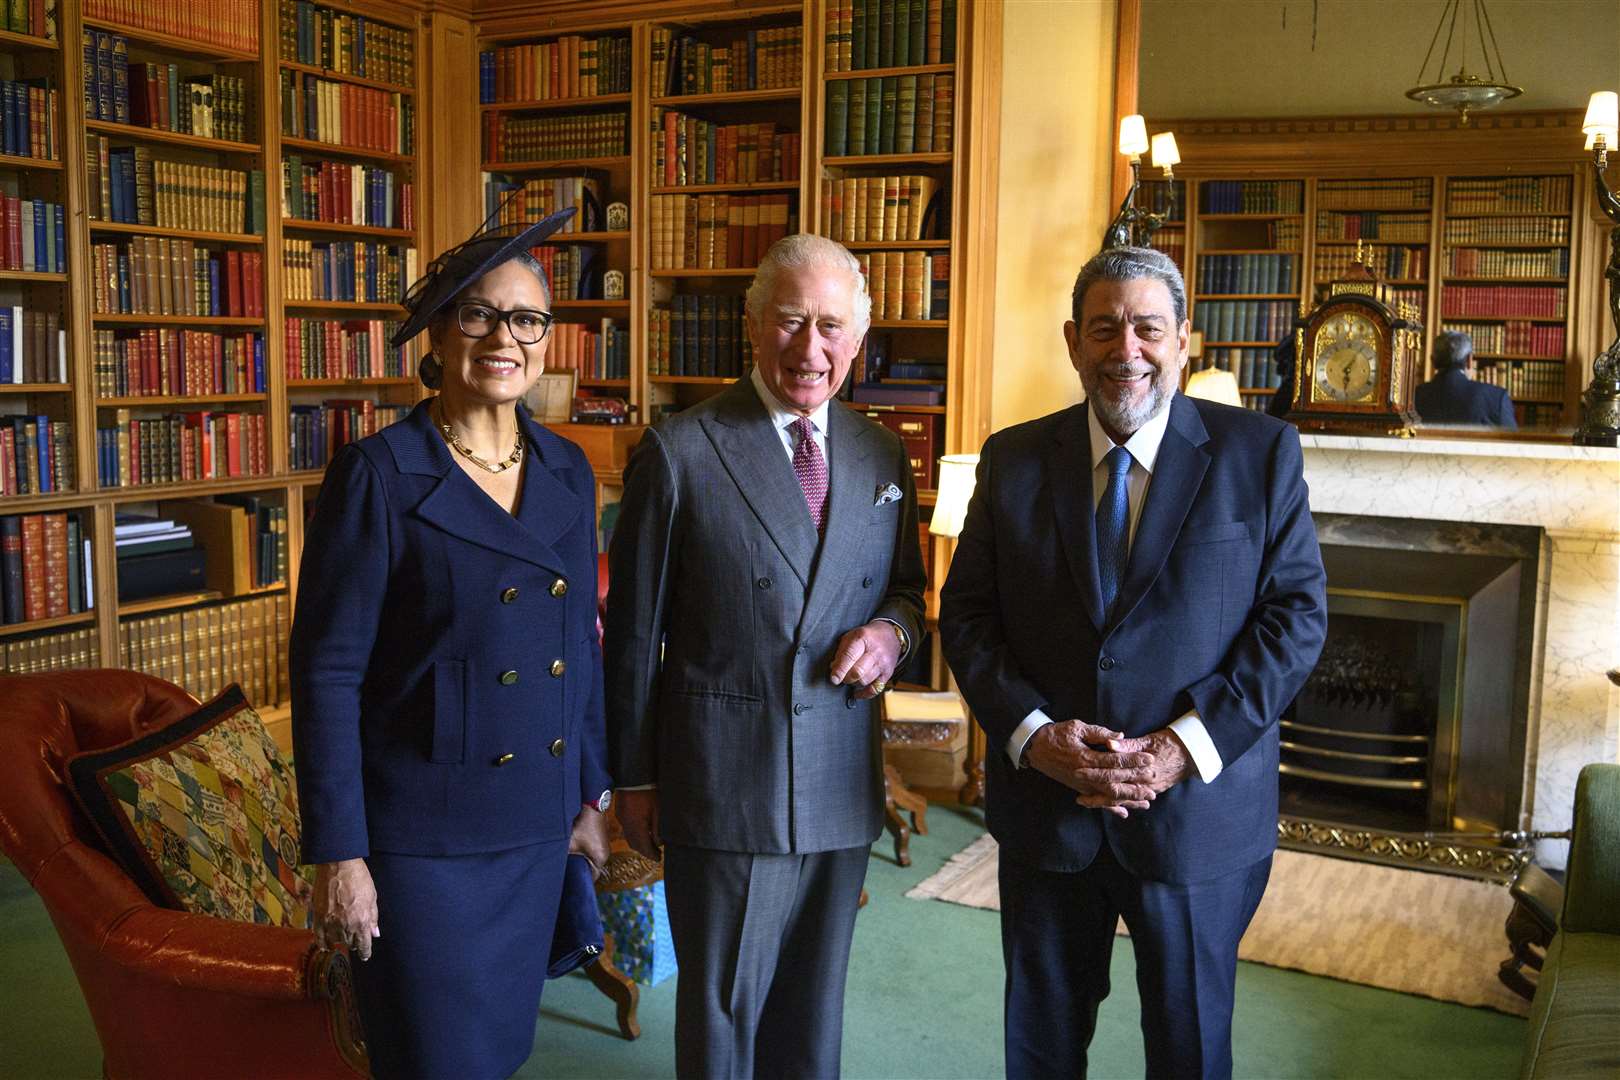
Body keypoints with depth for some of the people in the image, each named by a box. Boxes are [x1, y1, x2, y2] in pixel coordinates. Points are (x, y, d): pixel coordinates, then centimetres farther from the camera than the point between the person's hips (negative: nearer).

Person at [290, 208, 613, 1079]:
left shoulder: (567, 472, 4)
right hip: (419, 834, -5)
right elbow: (326, 672, -13)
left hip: (534, 826, 5)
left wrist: (588, 795, 13)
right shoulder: (378, 474, -13)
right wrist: (337, 855, -14)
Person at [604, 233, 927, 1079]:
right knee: (721, 1007, 11)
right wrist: (634, 778, -1)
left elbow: (906, 588, 16)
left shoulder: (882, 457, 5)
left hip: (842, 785, 4)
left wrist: (892, 632, -8)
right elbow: (634, 632, -4)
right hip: (722, 780, -4)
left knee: (814, 1006, 19)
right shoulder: (677, 453, -8)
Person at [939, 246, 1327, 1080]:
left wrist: (1187, 747, -16)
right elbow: (965, 613, 2)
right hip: (1043, 806, 2)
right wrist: (1030, 731, -14)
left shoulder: (1260, 454, -4)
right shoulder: (1013, 460, 1)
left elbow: (1296, 615, -7)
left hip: (1197, 812, -2)